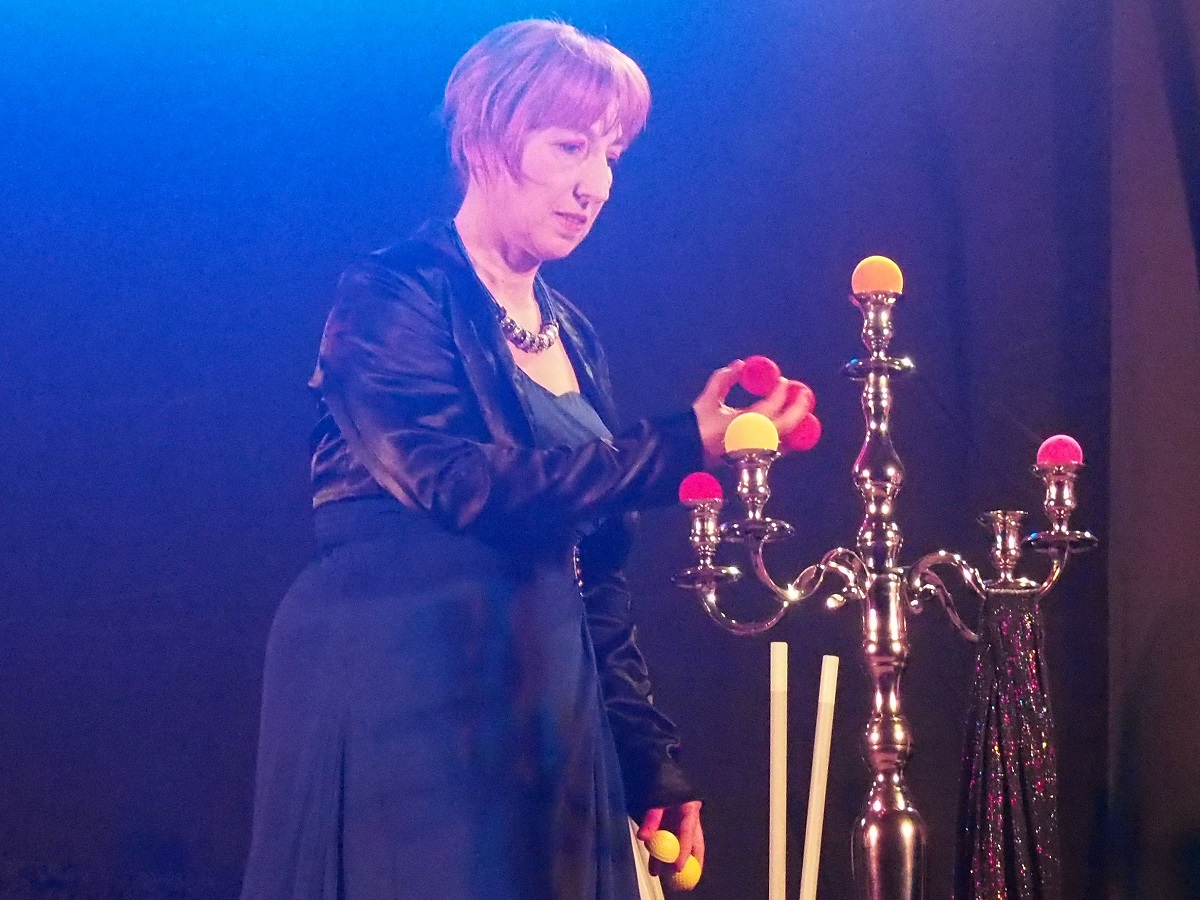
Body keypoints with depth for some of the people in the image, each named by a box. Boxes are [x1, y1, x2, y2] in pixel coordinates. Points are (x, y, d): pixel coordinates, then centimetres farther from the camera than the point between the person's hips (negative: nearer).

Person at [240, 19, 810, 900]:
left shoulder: (573, 337, 14)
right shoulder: (393, 297, -7)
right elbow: (460, 485, -22)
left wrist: (649, 751, 10)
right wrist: (681, 448, -23)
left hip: (547, 706, 7)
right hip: (404, 698, -7)